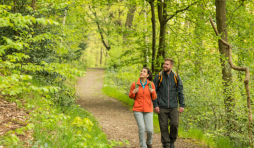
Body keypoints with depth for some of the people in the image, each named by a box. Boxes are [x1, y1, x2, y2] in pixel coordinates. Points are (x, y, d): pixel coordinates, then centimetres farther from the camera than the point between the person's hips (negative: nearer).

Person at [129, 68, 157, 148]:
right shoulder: (134, 84, -5)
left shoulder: (151, 84, -3)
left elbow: (154, 97, 3)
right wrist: (133, 92, -16)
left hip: (148, 110, 1)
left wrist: (153, 92, -19)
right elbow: (131, 96, 7)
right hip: (138, 109, -1)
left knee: (149, 130, -6)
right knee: (141, 128, -13)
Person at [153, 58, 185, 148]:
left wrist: (182, 105, -1)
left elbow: (180, 92, 6)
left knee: (174, 124, -10)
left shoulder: (176, 77, 3)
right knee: (164, 127, -1)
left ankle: (172, 140, 16)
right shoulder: (158, 76, 0)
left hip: (173, 107, 1)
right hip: (162, 107, 0)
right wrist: (155, 105, -5)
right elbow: (154, 91, 2)